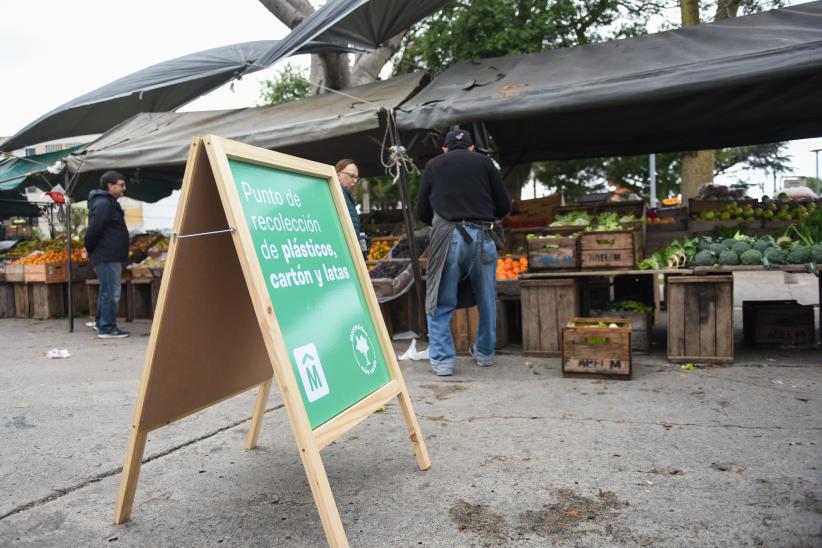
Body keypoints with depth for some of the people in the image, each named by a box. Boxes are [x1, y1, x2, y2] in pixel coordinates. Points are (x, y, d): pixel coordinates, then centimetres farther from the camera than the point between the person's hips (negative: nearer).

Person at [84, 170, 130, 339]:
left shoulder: (109, 203, 18)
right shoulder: (103, 204, -16)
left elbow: (93, 230, 24)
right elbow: (94, 229, -21)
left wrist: (91, 250, 20)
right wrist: (89, 249, -7)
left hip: (112, 256, 10)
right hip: (107, 257, -10)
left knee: (107, 291, 18)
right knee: (111, 292, -7)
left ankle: (101, 322, 29)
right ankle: (107, 328, -1)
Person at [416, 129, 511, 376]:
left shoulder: (434, 165, 15)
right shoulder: (484, 162, 14)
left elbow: (422, 212, 17)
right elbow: (504, 206, 12)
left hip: (448, 236, -1)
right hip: (483, 236, 1)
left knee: (441, 302, 7)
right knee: (486, 299, 16)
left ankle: (442, 360, 5)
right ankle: (485, 353, 27)